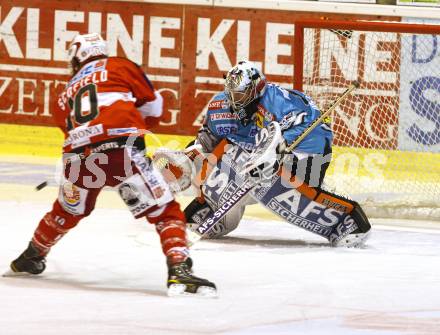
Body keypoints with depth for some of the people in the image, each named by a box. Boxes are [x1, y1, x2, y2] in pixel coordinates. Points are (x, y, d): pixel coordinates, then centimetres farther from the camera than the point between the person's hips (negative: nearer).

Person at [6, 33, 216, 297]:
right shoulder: (120, 66, 19)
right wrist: (141, 126, 36)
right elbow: (152, 105, 16)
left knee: (67, 211, 32)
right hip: (122, 150, -4)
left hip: (79, 156, 4)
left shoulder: (67, 94, 30)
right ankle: (179, 270, -14)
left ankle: (30, 257, 48)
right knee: (165, 212, 3)